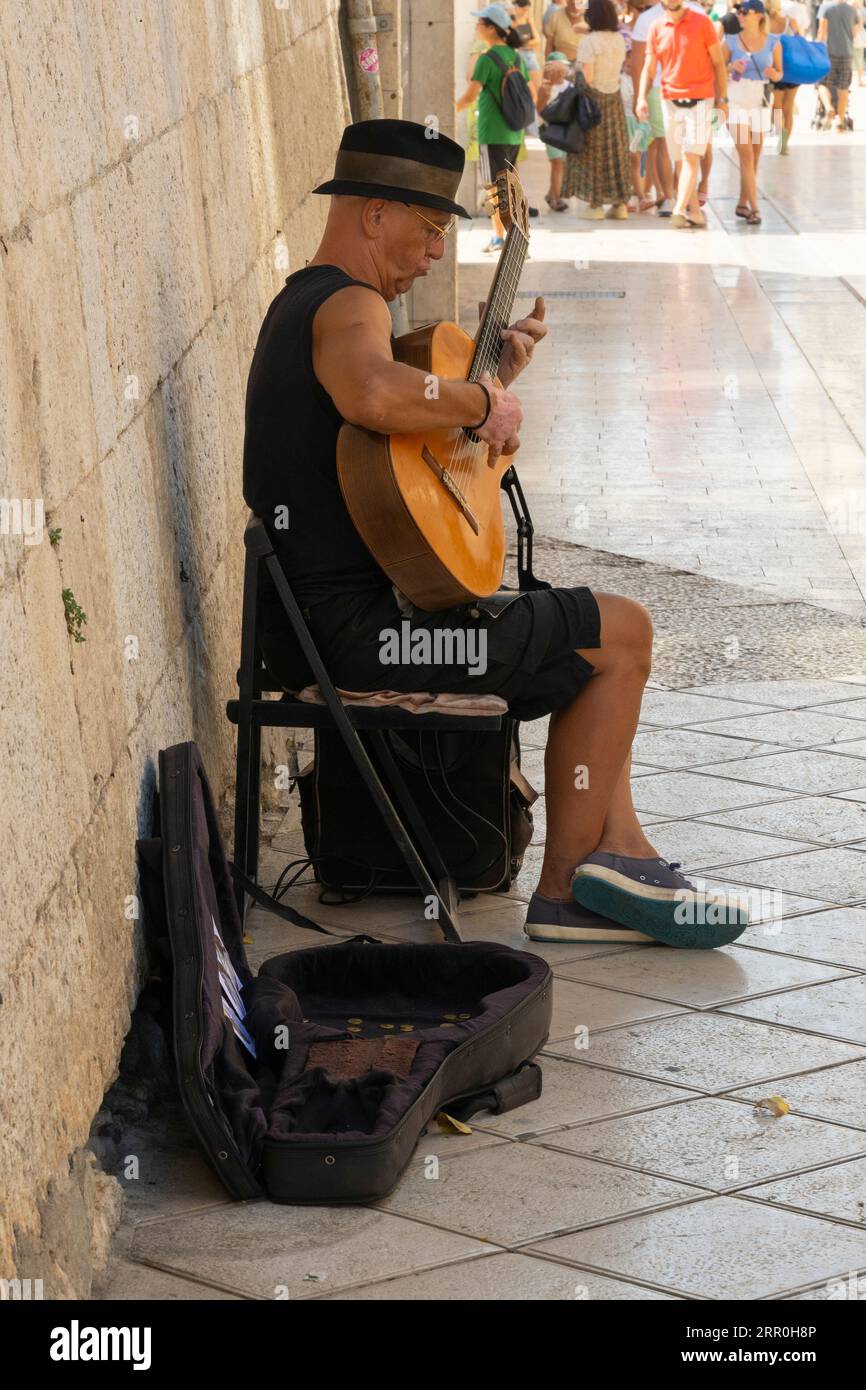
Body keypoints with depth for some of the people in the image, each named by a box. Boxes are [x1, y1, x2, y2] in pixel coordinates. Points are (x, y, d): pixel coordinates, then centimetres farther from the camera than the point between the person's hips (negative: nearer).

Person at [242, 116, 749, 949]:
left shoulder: (303, 302, 19)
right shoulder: (348, 306, -15)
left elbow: (424, 441, 27)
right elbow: (375, 397, -41)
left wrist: (497, 378, 14)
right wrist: (482, 402, -24)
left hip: (319, 618, 11)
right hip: (358, 625, -11)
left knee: (591, 645, 20)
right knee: (623, 634, -3)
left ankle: (576, 892, 13)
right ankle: (574, 880, 8)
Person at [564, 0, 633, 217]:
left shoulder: (590, 41, -15)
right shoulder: (619, 39, 5)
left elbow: (587, 77, -17)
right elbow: (619, 68, 8)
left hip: (594, 96, -6)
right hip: (615, 97, 6)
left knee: (593, 150, 1)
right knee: (616, 149, 10)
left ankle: (596, 204, 2)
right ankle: (620, 202, 12)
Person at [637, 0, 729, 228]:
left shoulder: (702, 22, -1)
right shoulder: (656, 29, 6)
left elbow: (718, 63, 2)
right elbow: (649, 68, 6)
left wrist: (722, 98, -3)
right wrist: (642, 98, -10)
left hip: (700, 100, -4)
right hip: (670, 101, 4)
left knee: (691, 157, -13)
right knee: (681, 160, 6)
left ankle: (680, 210, -21)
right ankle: (695, 211, 14)